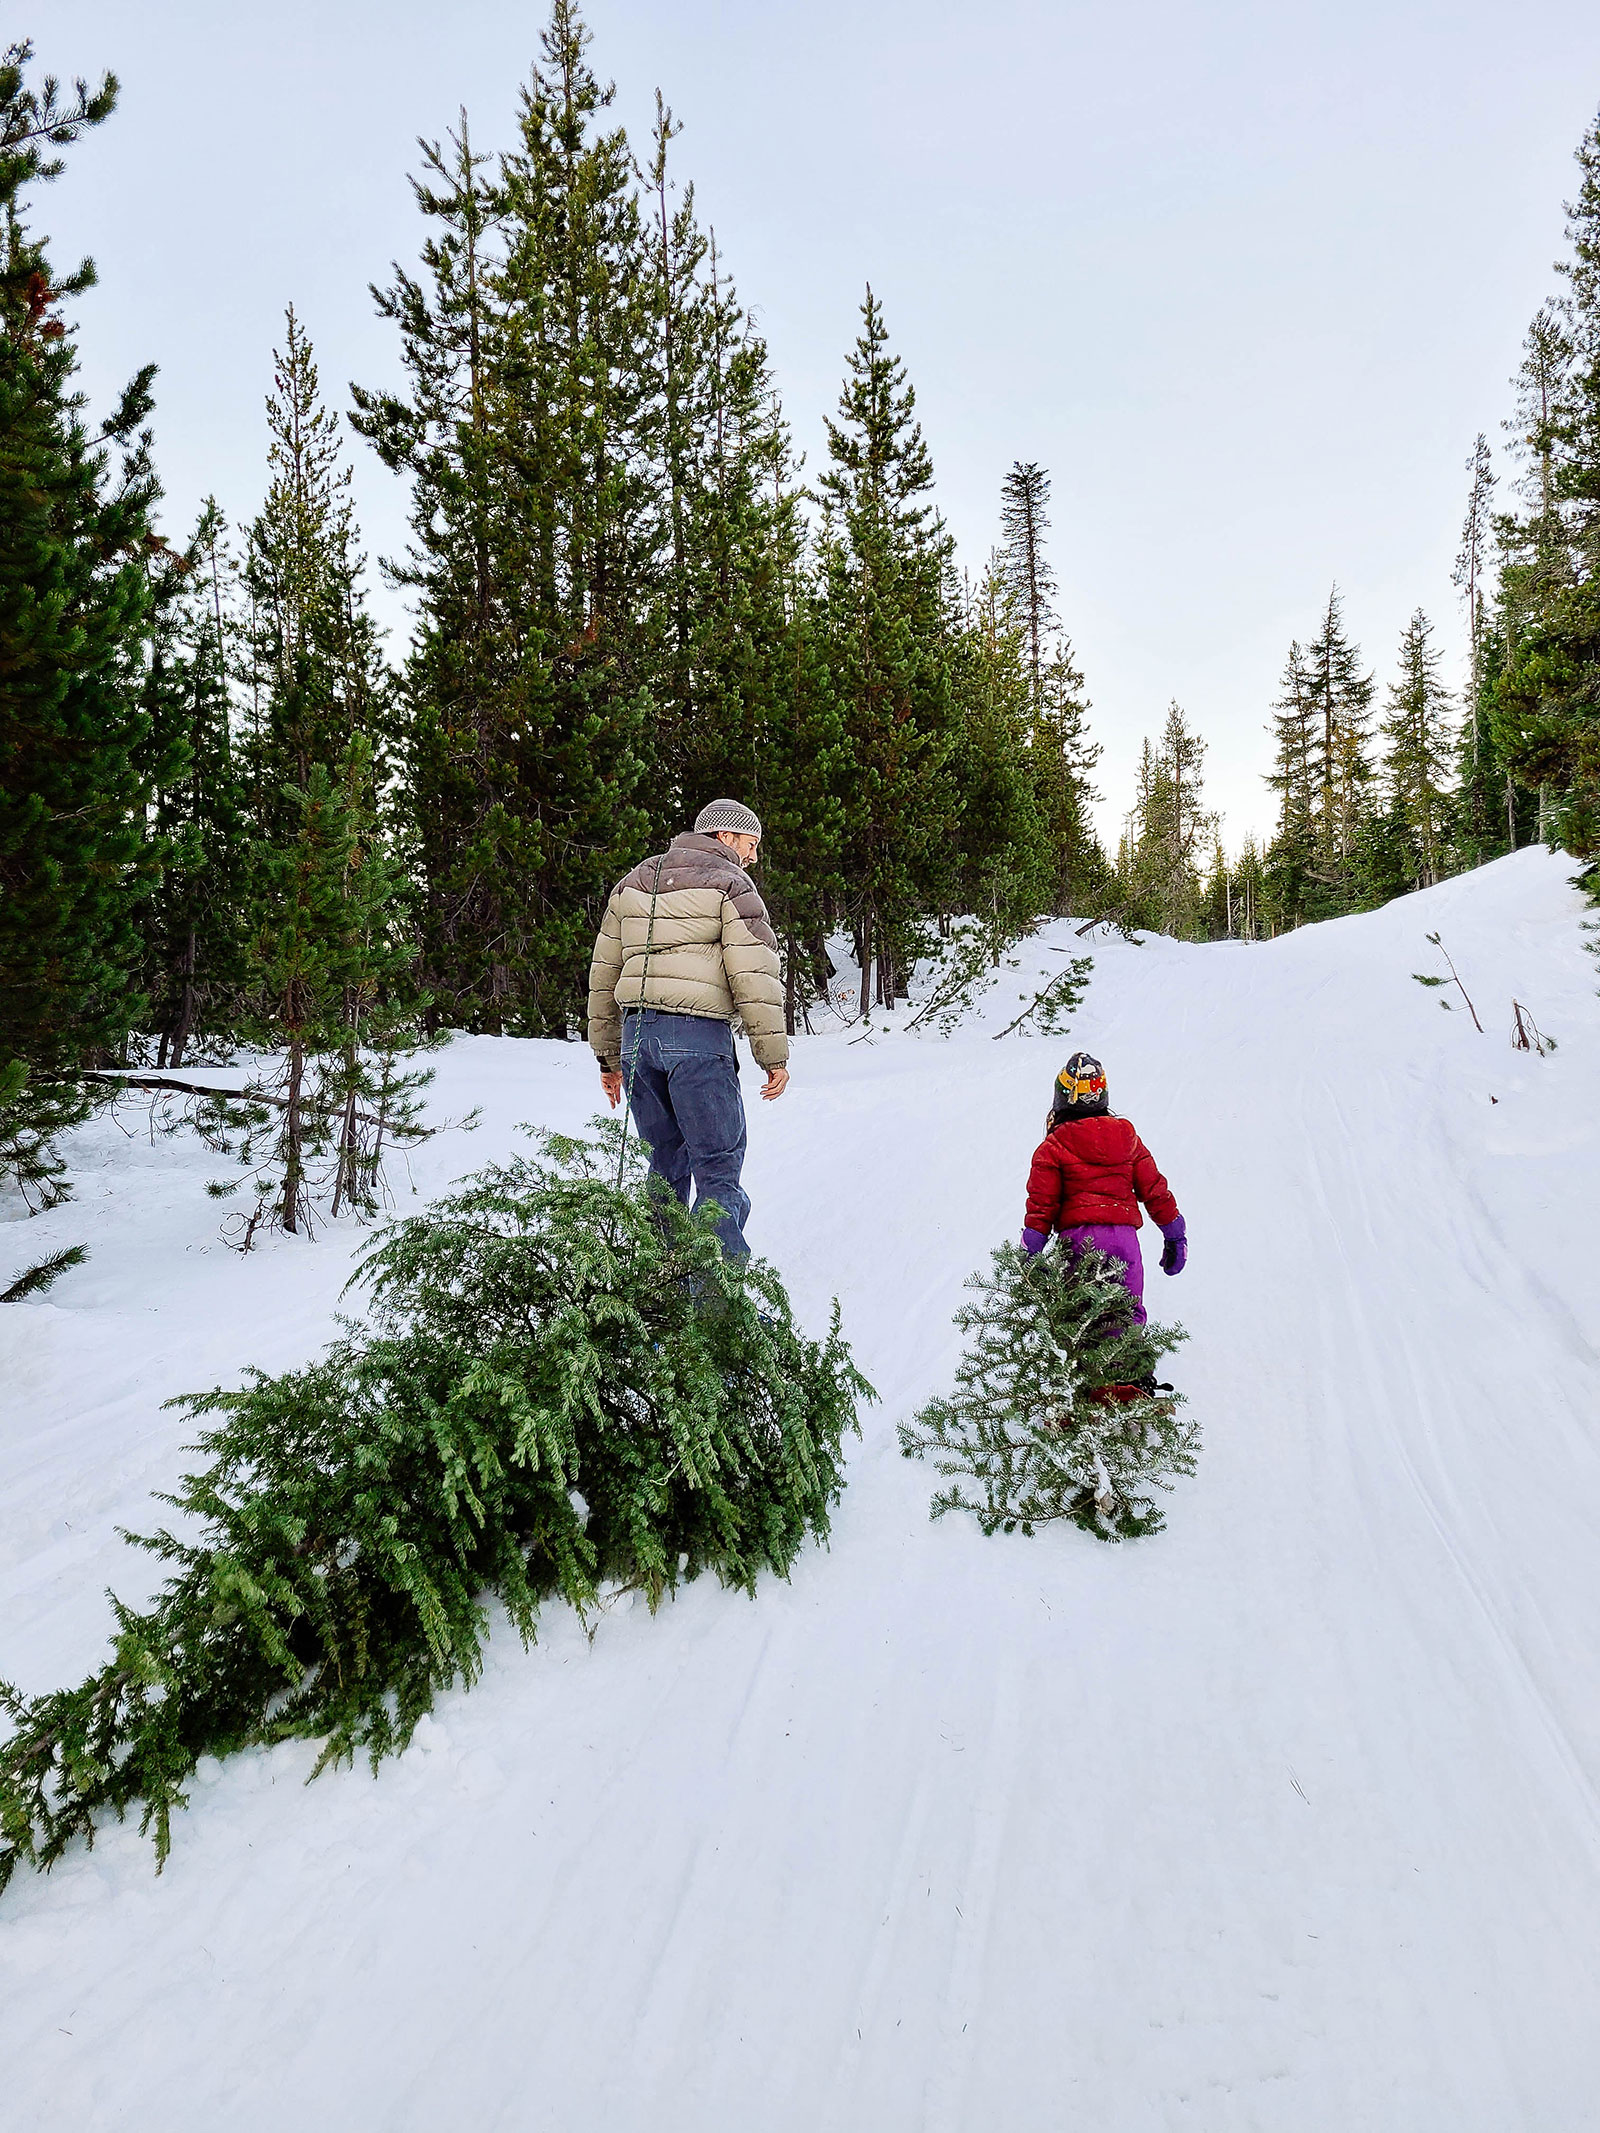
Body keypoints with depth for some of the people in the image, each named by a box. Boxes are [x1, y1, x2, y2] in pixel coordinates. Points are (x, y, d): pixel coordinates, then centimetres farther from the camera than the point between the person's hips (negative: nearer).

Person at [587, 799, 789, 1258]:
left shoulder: (633, 883, 22)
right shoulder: (730, 884, 2)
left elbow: (604, 972, 22)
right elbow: (754, 974, -8)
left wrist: (607, 1056, 26)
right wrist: (774, 1054, -5)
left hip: (636, 1034, 6)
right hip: (699, 1035, -6)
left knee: (665, 1164, 15)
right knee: (718, 1166, -4)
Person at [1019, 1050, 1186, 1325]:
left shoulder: (1052, 1148, 2)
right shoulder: (1127, 1137, 13)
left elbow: (1042, 1203, -2)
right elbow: (1154, 1189, 15)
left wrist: (1030, 1252, 4)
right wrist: (1174, 1235, 24)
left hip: (1078, 1237, -3)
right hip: (1124, 1236, 3)